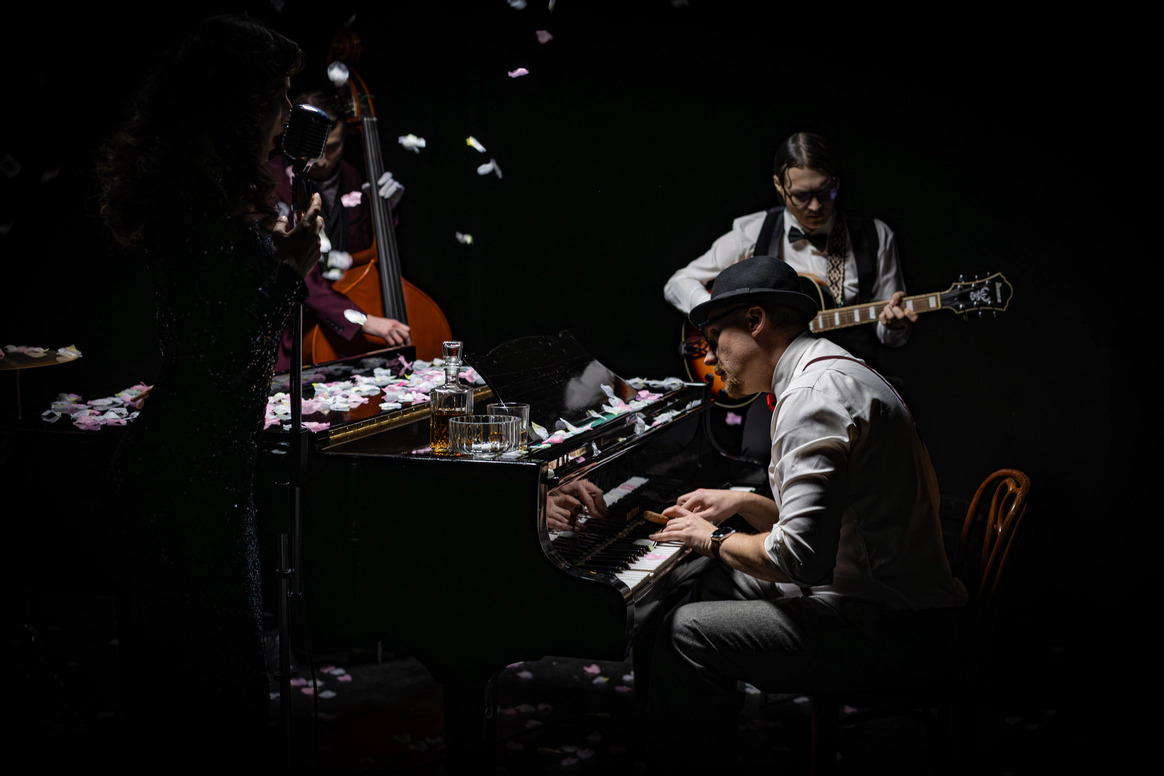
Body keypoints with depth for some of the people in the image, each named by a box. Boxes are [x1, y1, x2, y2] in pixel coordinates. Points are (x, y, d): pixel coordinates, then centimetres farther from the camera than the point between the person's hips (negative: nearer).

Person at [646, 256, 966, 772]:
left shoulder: (812, 395, -18)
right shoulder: (838, 372, 17)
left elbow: (802, 558, -26)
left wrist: (715, 541, -9)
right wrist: (744, 503, 18)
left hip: (888, 630, -11)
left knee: (688, 633, -16)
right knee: (719, 585, 22)